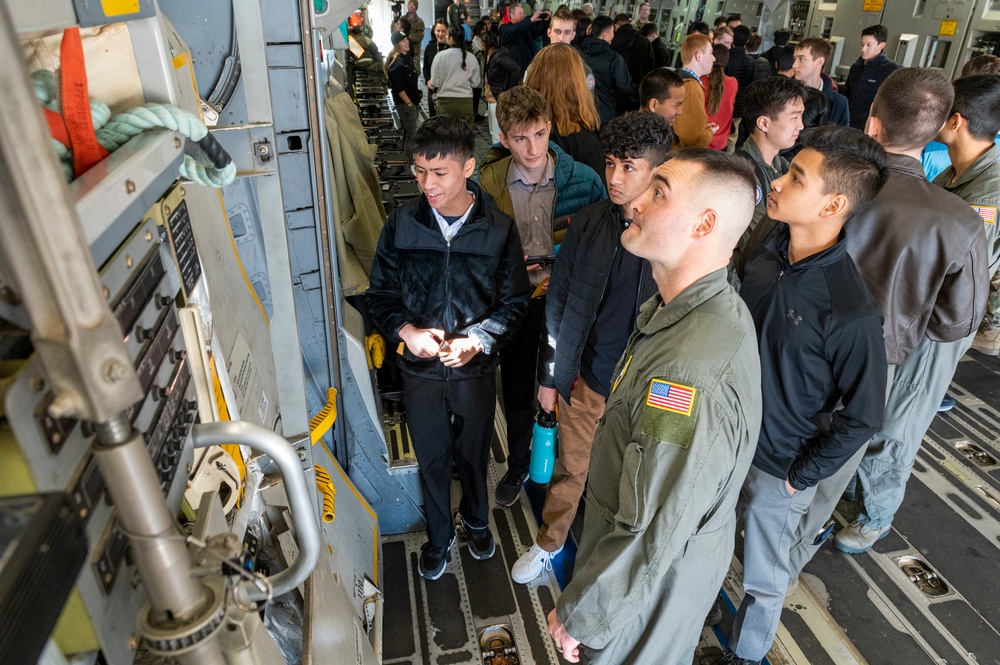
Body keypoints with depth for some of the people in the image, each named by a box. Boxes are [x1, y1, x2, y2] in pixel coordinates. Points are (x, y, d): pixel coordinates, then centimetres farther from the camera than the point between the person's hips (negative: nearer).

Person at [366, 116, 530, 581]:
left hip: (476, 367, 0)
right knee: (431, 457, 17)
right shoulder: (402, 223, -8)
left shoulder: (499, 229, -11)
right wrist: (406, 331, -19)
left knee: (474, 453, 20)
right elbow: (380, 293, -1)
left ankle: (476, 520, 51)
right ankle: (438, 536, 44)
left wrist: (477, 340, -20)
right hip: (420, 368, 1)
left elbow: (513, 302, -4)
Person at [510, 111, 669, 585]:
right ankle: (548, 546, 44)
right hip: (586, 378, 2)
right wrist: (550, 374, 3)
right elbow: (559, 302, 1)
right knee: (571, 469, 20)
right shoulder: (588, 224, -6)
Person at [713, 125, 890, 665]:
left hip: (775, 468, -5)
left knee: (762, 579, 19)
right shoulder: (766, 249, -9)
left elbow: (862, 416, -15)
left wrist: (799, 477, -9)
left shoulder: (851, 312, -27)